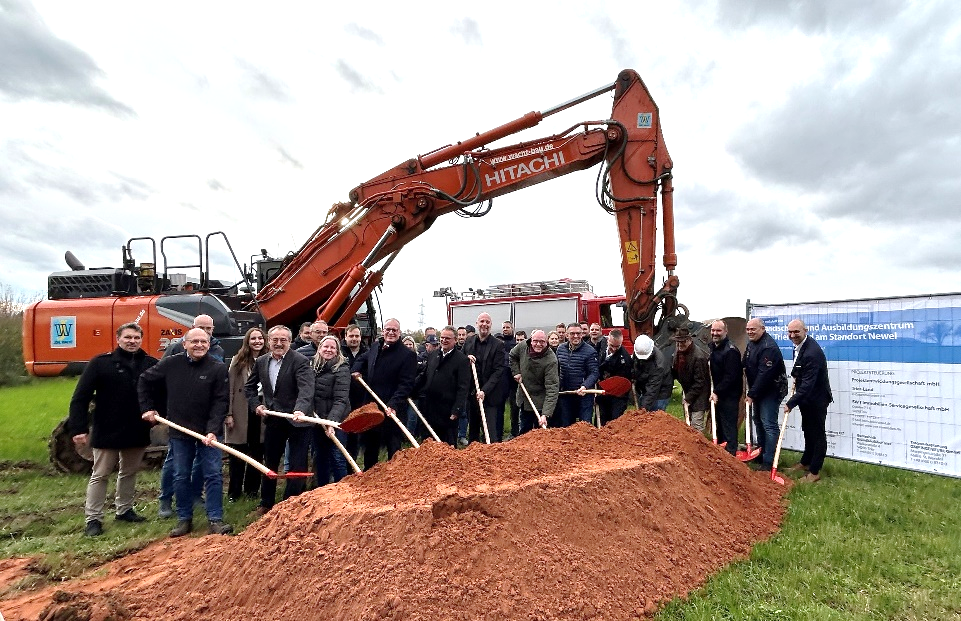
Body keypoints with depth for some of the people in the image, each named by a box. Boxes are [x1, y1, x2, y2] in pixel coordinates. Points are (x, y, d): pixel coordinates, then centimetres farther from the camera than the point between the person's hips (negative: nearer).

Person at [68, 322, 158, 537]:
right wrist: (78, 429, -15)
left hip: (138, 431, 4)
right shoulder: (100, 363, -8)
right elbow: (80, 397, -10)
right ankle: (92, 519, 17)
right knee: (100, 475, 7)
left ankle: (124, 510, 32)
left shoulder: (151, 364, 0)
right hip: (107, 431, -4)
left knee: (130, 472, 17)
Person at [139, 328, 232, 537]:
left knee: (213, 475, -2)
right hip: (179, 431, 3)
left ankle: (215, 520, 6)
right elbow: (145, 381, 15)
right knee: (180, 477, 10)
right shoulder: (170, 364, -1)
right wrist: (147, 408, 10)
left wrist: (212, 430, -21)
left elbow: (221, 402, -12)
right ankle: (184, 519, 24)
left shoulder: (218, 368, -9)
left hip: (208, 432, -2)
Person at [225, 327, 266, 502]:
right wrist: (228, 414, -7)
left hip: (261, 414, 1)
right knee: (237, 454, 7)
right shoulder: (238, 361, -1)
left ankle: (252, 488, 26)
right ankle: (234, 491, 21)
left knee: (257, 454, 11)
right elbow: (230, 388, -2)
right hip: (241, 413, -1)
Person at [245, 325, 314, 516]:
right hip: (273, 420, 6)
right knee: (269, 463, 20)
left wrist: (300, 410, -44)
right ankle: (266, 503, 37)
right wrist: (256, 405, 4)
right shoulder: (261, 362, 4)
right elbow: (249, 386, 19)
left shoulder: (301, 361, -16)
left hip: (297, 421, -6)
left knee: (297, 465, 3)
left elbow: (306, 390, -28)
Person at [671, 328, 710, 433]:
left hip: (698, 396, -8)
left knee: (696, 425, -9)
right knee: (688, 423, 16)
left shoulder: (698, 357, -25)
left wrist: (688, 399, -19)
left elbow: (699, 382, -22)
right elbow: (676, 372, 17)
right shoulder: (678, 352, 1)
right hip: (688, 393, 9)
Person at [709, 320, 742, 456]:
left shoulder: (731, 351, -18)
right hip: (717, 394, 9)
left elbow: (730, 376, -22)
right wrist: (713, 392, 9)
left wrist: (717, 392, -21)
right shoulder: (712, 347, 10)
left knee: (729, 427, -6)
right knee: (719, 427, 18)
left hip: (729, 395, -9)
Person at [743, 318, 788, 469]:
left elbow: (764, 375, -26)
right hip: (758, 390, 10)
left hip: (771, 390, -10)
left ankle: (769, 461, -5)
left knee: (768, 424, -10)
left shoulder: (768, 347, -23)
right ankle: (761, 454, 30)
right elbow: (745, 365, 16)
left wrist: (752, 394, -21)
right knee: (758, 421, 17)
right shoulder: (752, 343, 8)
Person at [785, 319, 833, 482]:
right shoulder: (799, 345, -1)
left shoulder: (812, 352, -31)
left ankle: (814, 472, 12)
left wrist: (791, 403, -30)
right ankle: (806, 462, 37)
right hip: (806, 397, 10)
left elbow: (808, 383, -32)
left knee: (817, 434, 2)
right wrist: (796, 377, 7)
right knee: (808, 431, 22)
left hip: (816, 399, -10)